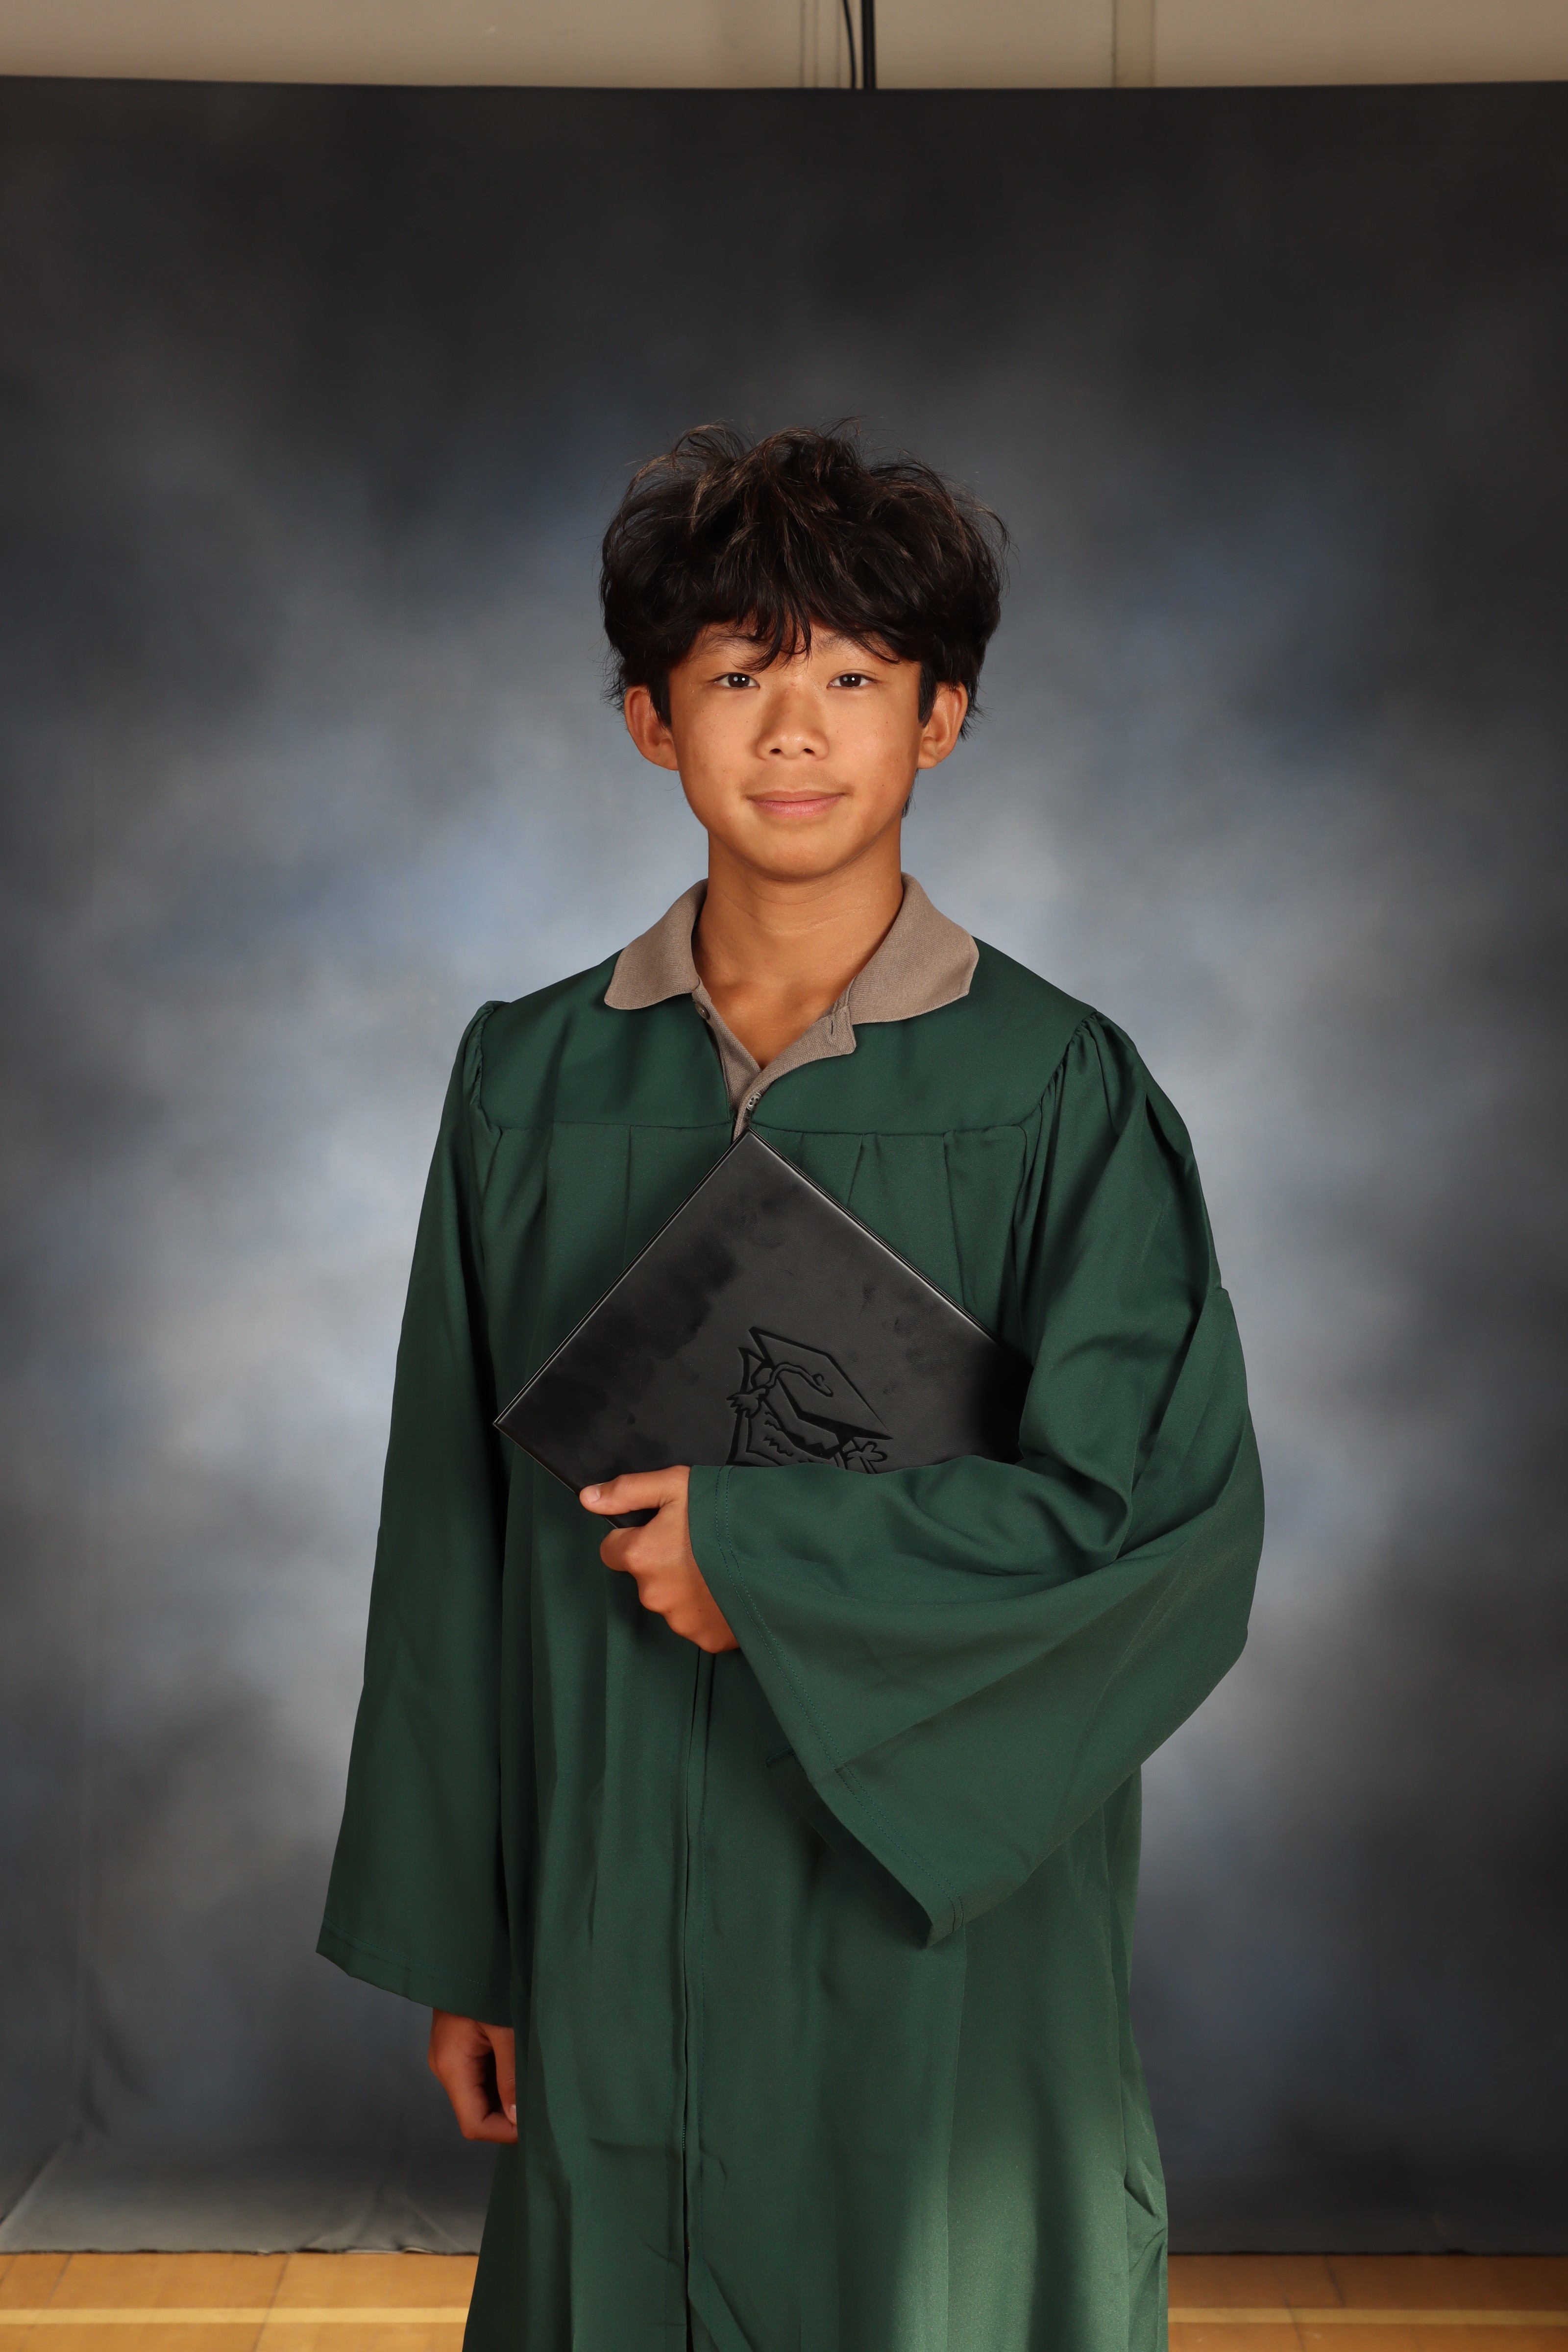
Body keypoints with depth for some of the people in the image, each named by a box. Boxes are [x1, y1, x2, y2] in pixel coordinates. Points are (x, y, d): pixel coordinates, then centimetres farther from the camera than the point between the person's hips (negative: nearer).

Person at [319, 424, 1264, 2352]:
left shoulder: (1054, 1088, -7)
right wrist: (453, 1938, 6)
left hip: (938, 1927, -2)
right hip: (615, 1924, 2)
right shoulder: (531, 1079, 1)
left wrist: (760, 1548, -15)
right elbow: (455, 1534, 4)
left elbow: (1173, 1505, -11)